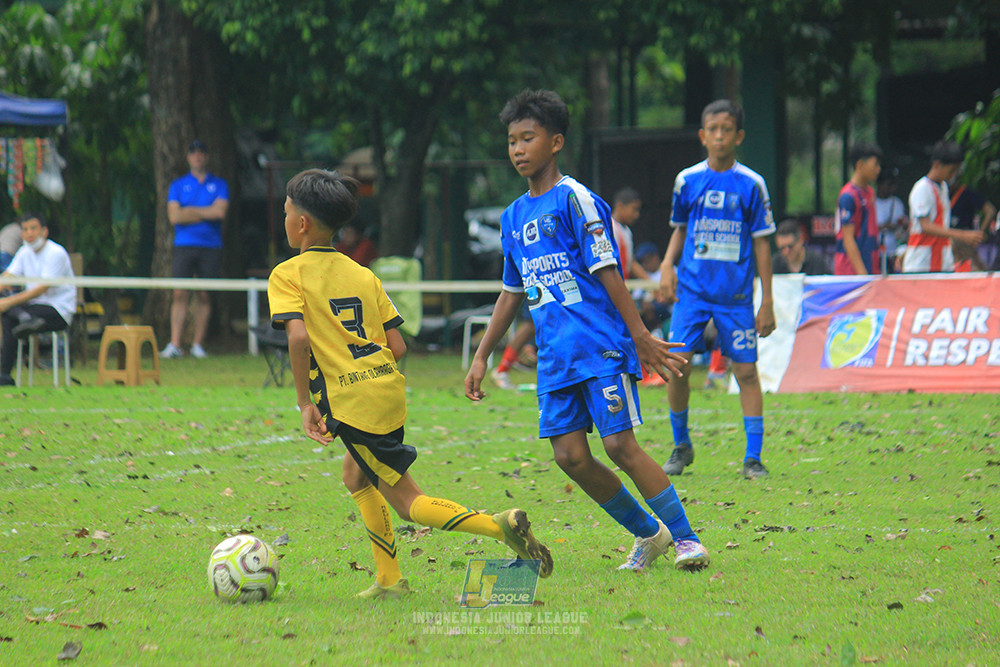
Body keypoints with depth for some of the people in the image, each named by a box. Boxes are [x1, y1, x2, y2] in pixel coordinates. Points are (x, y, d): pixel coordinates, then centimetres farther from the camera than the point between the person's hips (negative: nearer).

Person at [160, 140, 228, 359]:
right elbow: (174, 216, -2)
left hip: (211, 246, 0)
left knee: (204, 296, 1)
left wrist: (190, 211, -3)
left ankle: (198, 344, 7)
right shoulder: (178, 185, 11)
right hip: (184, 245, 0)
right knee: (179, 294, -10)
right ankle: (174, 344, -13)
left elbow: (220, 211, -6)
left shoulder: (219, 184, 10)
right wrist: (206, 214, -4)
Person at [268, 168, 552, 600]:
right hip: (389, 388, 7)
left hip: (351, 403, -7)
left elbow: (299, 336, -19)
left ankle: (500, 526, -19)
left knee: (406, 501, -1)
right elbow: (397, 346, 8)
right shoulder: (363, 276, 14)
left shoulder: (287, 276, -3)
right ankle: (389, 581, 23)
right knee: (356, 477, 27)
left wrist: (305, 402, -12)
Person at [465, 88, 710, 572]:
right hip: (554, 355, 7)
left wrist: (640, 337, -12)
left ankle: (686, 539, -2)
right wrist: (481, 358, 22)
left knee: (620, 445, -13)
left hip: (600, 345, -7)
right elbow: (511, 292, 23)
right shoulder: (514, 217, 16)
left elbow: (607, 271, -9)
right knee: (569, 455, -2)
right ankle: (647, 533, 14)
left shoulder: (574, 199, -5)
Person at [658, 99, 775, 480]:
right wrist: (668, 266, -1)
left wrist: (767, 302, 1)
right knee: (678, 363, -9)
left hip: (736, 294, -1)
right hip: (692, 288, 1)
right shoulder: (687, 180, 5)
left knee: (746, 370, -3)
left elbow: (761, 244, 3)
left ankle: (753, 458, 4)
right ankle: (681, 445, 11)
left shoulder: (751, 184, -1)